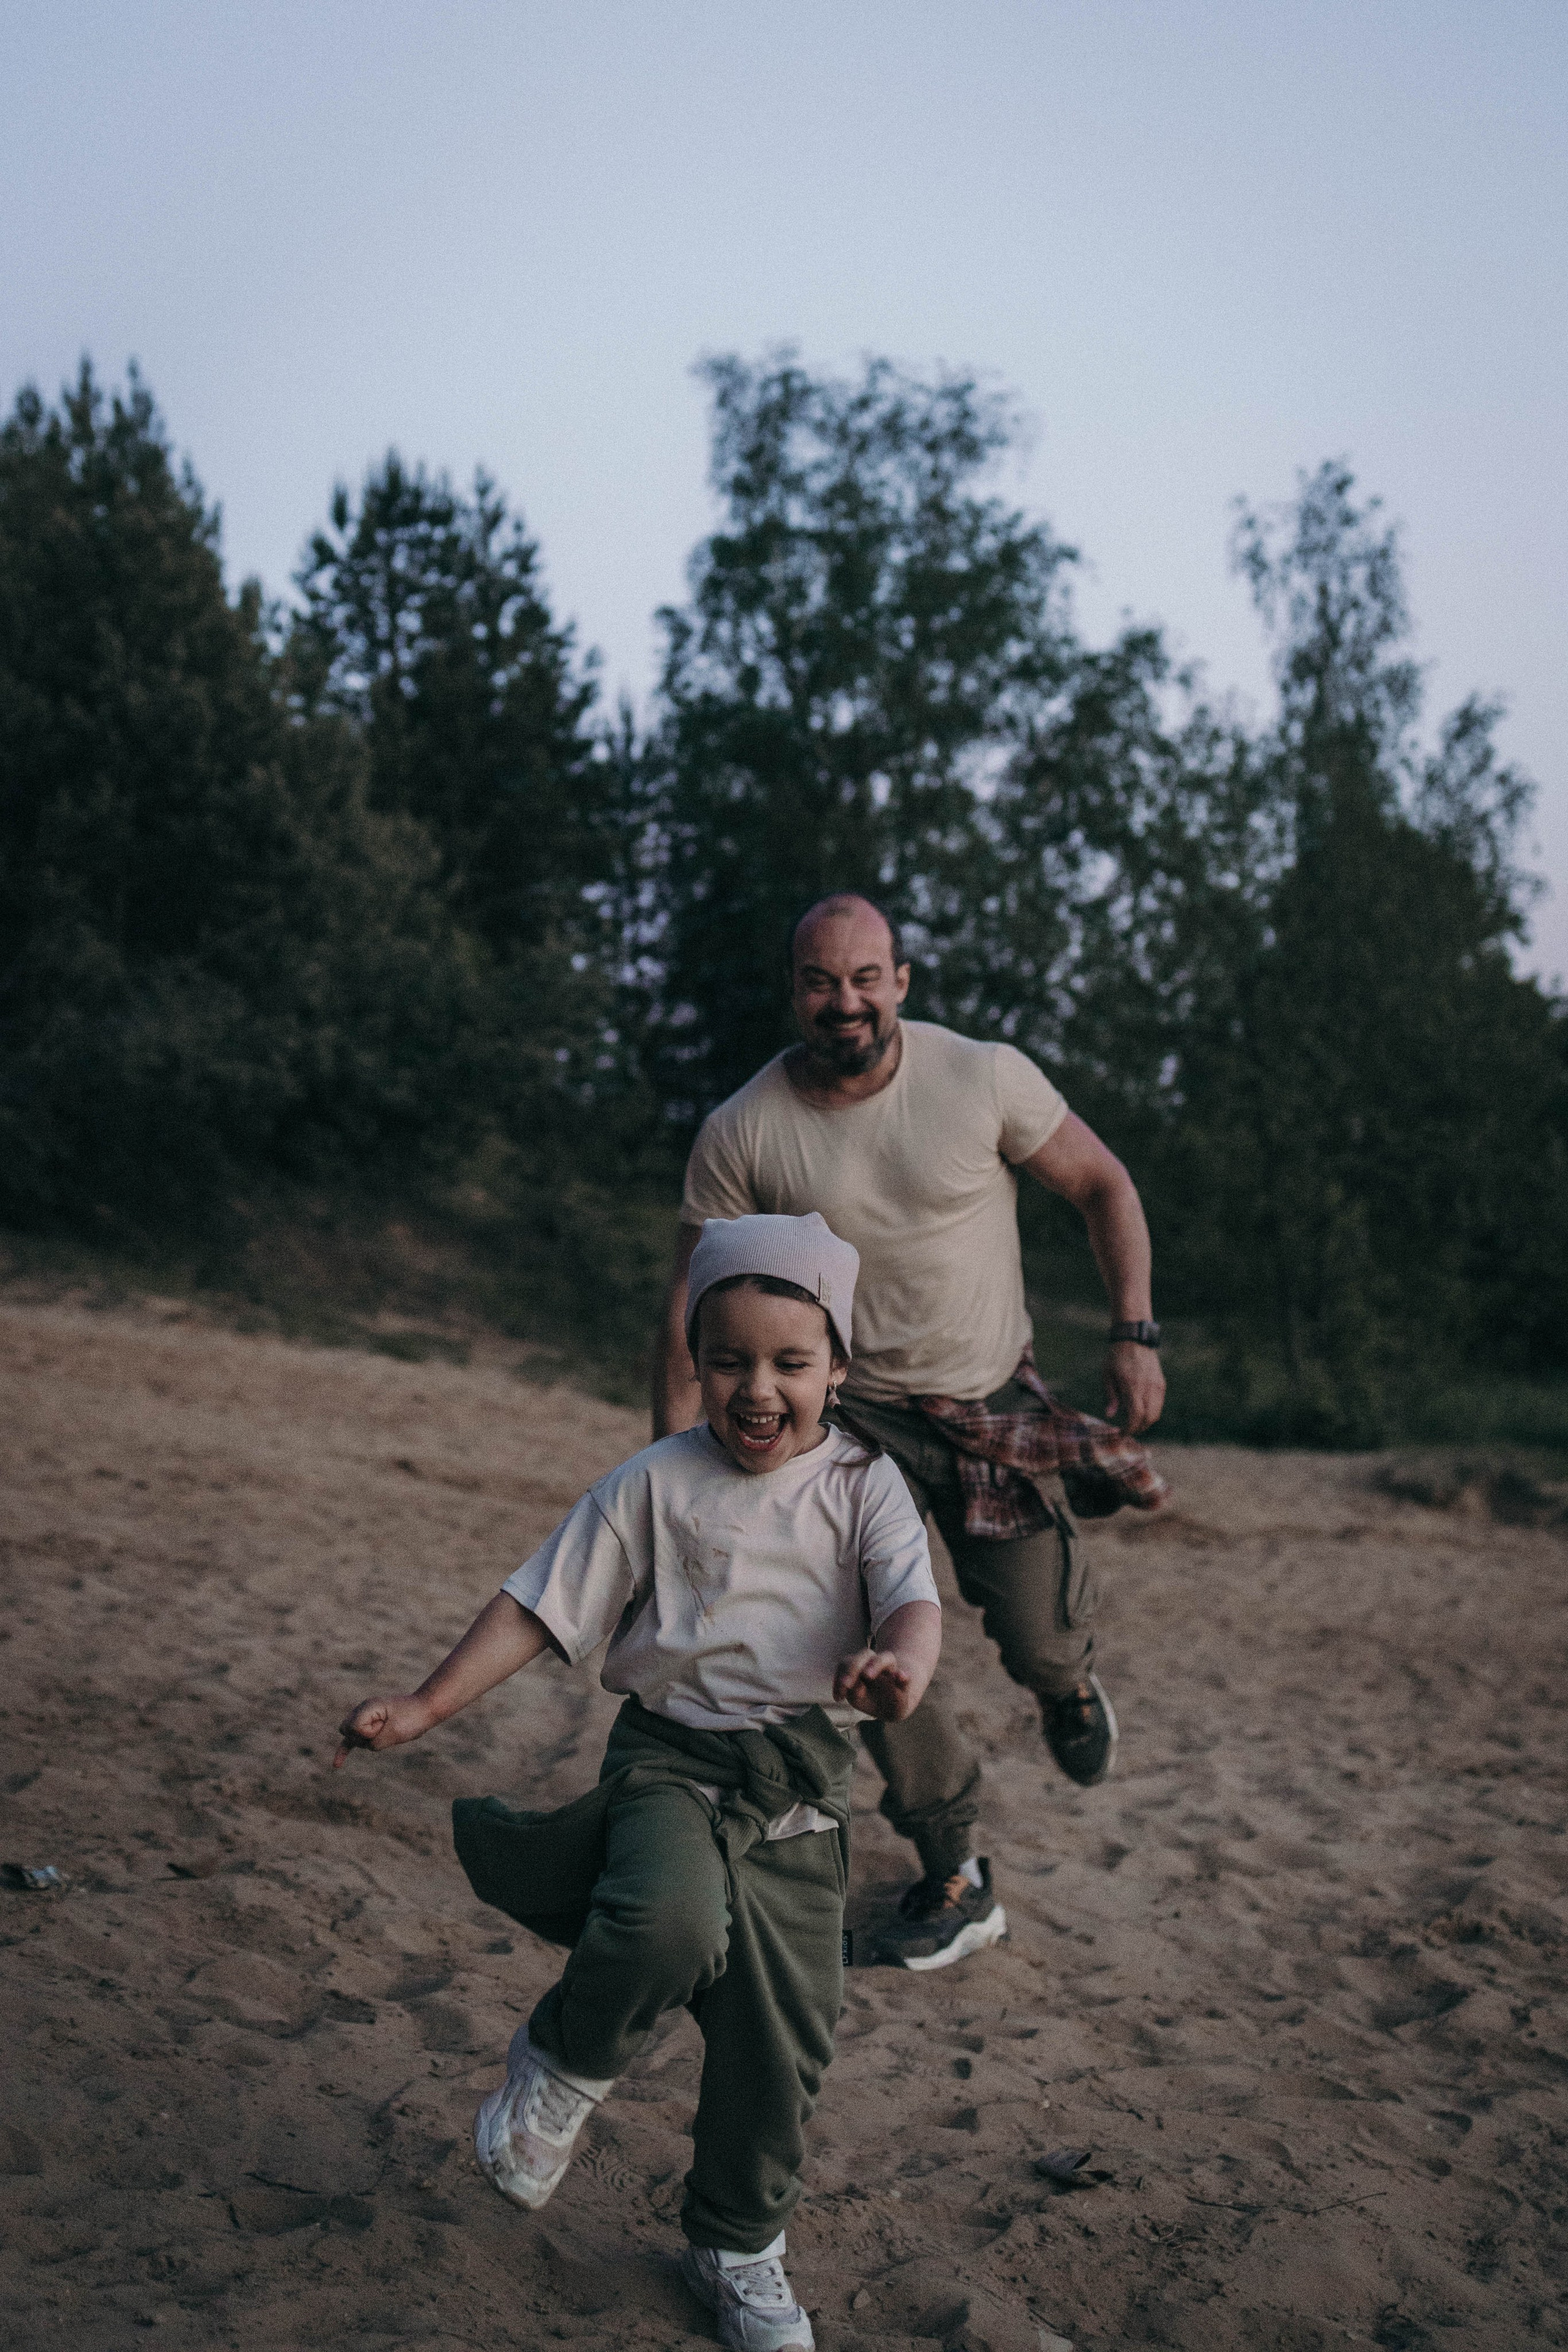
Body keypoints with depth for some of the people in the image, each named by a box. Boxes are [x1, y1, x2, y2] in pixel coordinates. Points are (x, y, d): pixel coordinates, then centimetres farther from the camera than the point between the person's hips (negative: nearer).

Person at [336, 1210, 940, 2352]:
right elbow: (540, 1605, 2)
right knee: (672, 1919, -32)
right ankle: (563, 2067, 0)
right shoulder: (656, 1484, 0)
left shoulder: (862, 1484, 0)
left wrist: (900, 1665, -39)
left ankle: (738, 2246, 32)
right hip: (672, 1753, -2)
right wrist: (425, 1707, -3)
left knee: (784, 2036, 6)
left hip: (804, 1784, 2)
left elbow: (913, 1597, -15)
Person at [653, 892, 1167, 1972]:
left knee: (1040, 1645, 0)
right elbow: (692, 1310, -5)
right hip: (856, 1414, 1)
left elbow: (1104, 1185, 0)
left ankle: (1070, 1681, 41)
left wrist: (1136, 1333, -8)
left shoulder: (986, 1079, -14)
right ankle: (957, 1881, 16)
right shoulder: (742, 1133, -12)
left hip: (994, 1399, 0)